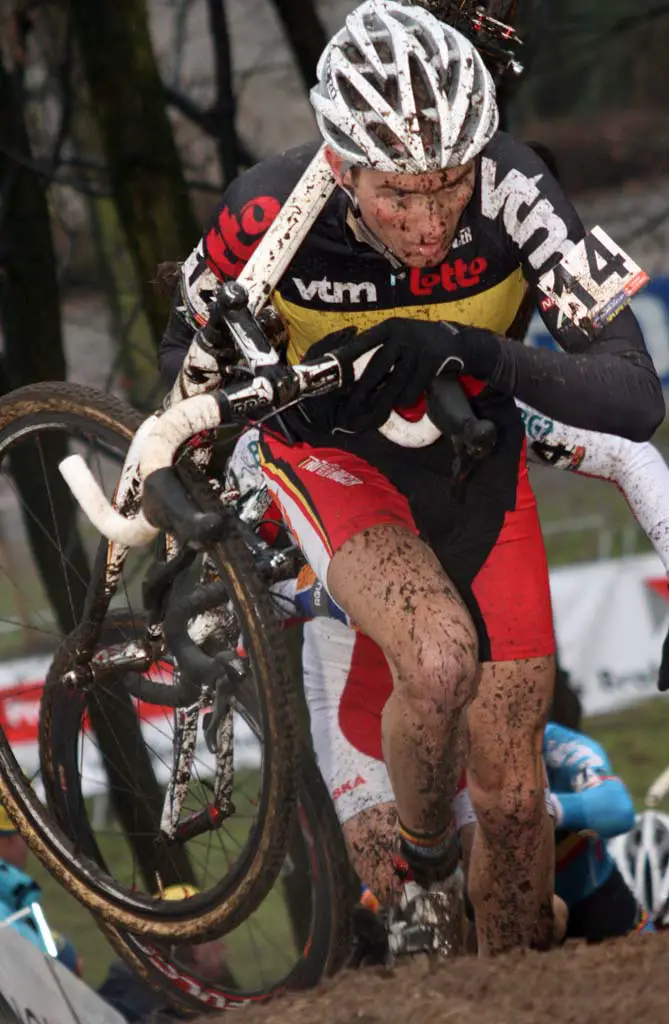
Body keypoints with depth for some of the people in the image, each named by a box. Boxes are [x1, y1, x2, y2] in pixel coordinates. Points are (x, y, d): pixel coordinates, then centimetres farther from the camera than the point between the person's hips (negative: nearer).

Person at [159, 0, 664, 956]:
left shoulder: (509, 189, -31)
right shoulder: (270, 213, -31)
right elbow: (188, 351, -9)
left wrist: (479, 354, -50)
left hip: (472, 453, 2)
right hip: (336, 451, -2)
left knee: (513, 796, 1)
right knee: (441, 654, -32)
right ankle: (423, 859, -2)